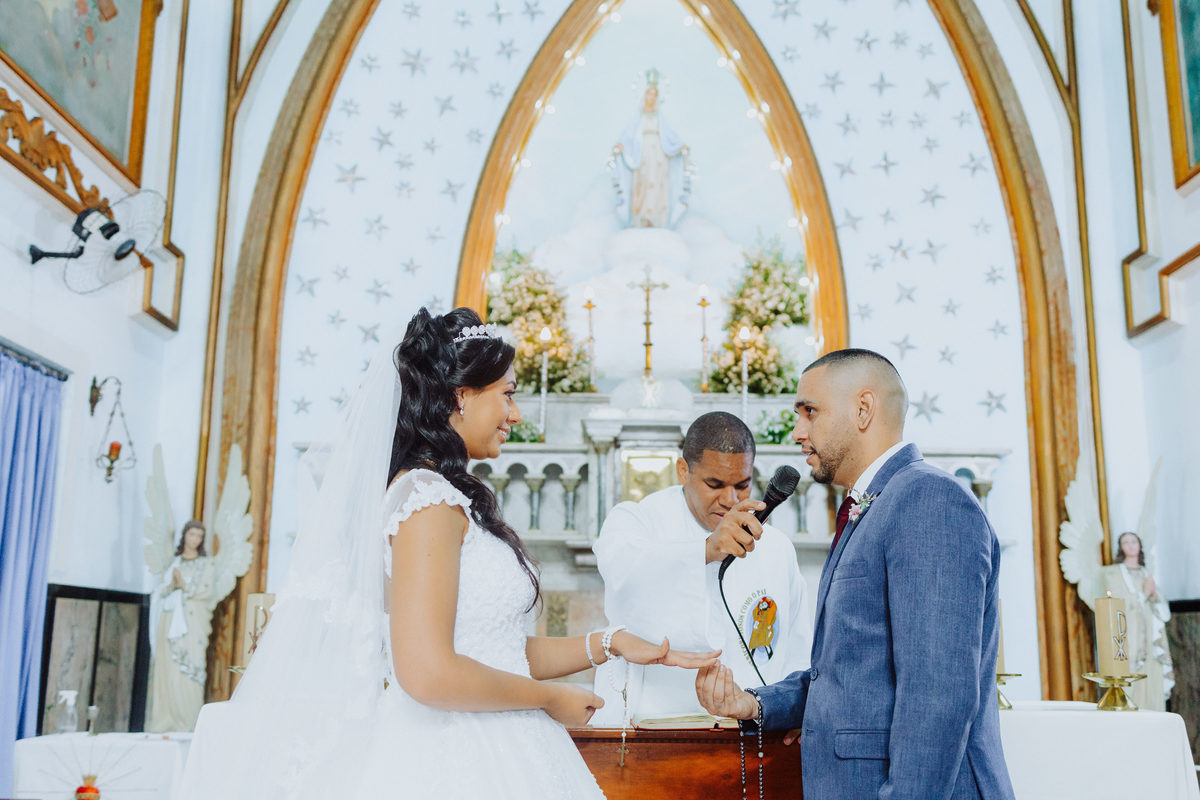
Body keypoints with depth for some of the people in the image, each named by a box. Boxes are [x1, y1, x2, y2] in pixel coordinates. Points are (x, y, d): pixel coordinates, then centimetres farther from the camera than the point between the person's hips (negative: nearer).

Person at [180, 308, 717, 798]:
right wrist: (549, 698, -11)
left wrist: (608, 645, 10)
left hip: (485, 755, 9)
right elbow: (429, 673, -24)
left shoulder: (452, 500, 12)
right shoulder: (427, 497, -16)